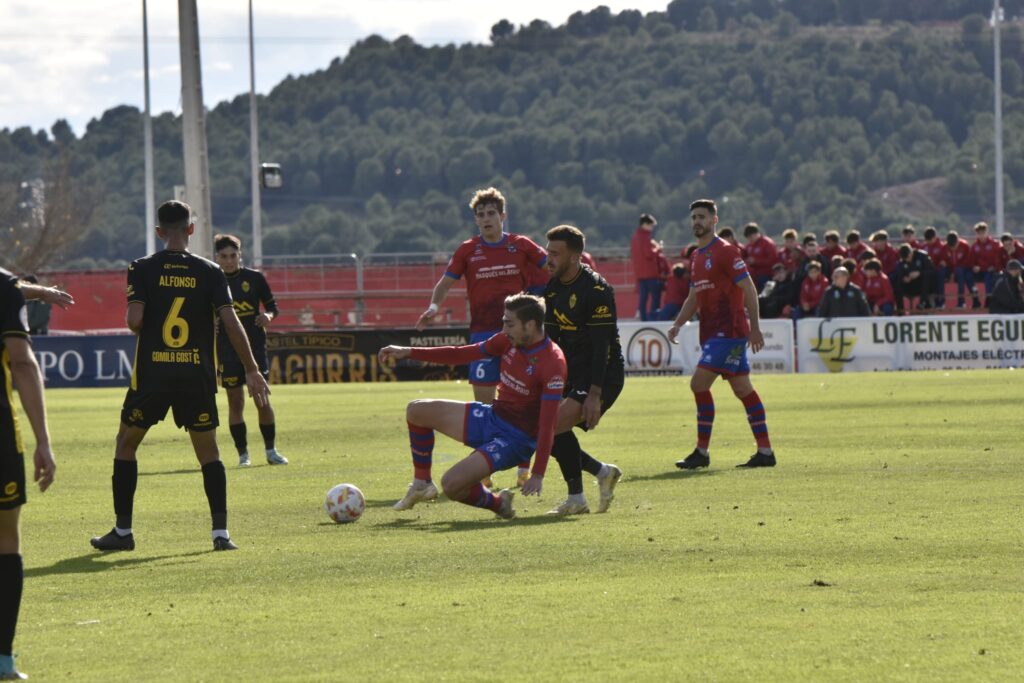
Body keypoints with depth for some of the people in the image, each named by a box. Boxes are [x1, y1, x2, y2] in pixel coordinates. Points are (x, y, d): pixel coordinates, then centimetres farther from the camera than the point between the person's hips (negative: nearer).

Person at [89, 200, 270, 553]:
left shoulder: (142, 269, -3)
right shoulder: (209, 272, 0)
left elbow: (134, 320, -13)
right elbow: (231, 323, -5)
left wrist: (141, 328, 11)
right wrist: (251, 370, 0)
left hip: (151, 375, -1)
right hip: (198, 377, 1)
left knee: (126, 444, 16)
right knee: (208, 452, 10)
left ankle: (122, 530, 15)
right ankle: (221, 532, 0)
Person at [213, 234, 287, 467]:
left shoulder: (254, 278, 2)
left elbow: (272, 306, 10)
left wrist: (268, 315, -12)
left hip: (255, 345, 0)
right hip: (227, 350, 0)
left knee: (262, 399, -3)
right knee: (235, 402, 1)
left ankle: (271, 450, 10)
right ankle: (243, 454, 8)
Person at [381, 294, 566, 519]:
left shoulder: (552, 362, -24)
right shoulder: (509, 341, -1)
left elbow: (548, 423, -25)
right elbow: (462, 354, 8)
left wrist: (538, 474, -26)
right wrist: (408, 353, 6)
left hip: (516, 439, -8)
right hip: (492, 416, 8)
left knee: (452, 484, -24)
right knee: (417, 410, 6)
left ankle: (497, 503, 5)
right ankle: (422, 484, 18)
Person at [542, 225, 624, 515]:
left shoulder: (596, 290, -18)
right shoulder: (553, 289, 7)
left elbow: (602, 345, -22)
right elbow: (551, 339, 12)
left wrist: (594, 395, -26)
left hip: (604, 375, -9)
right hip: (572, 374, 9)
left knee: (557, 424, -25)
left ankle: (576, 499, -13)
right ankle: (602, 472, 18)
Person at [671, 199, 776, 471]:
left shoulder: (725, 252, -9)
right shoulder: (697, 257, 17)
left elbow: (748, 289, -12)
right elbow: (694, 297, 24)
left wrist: (754, 327, -17)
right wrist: (678, 324, 10)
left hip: (728, 331, -9)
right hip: (711, 333, 9)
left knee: (699, 383, -14)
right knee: (743, 389, 9)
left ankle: (702, 451, -9)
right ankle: (765, 451, 11)